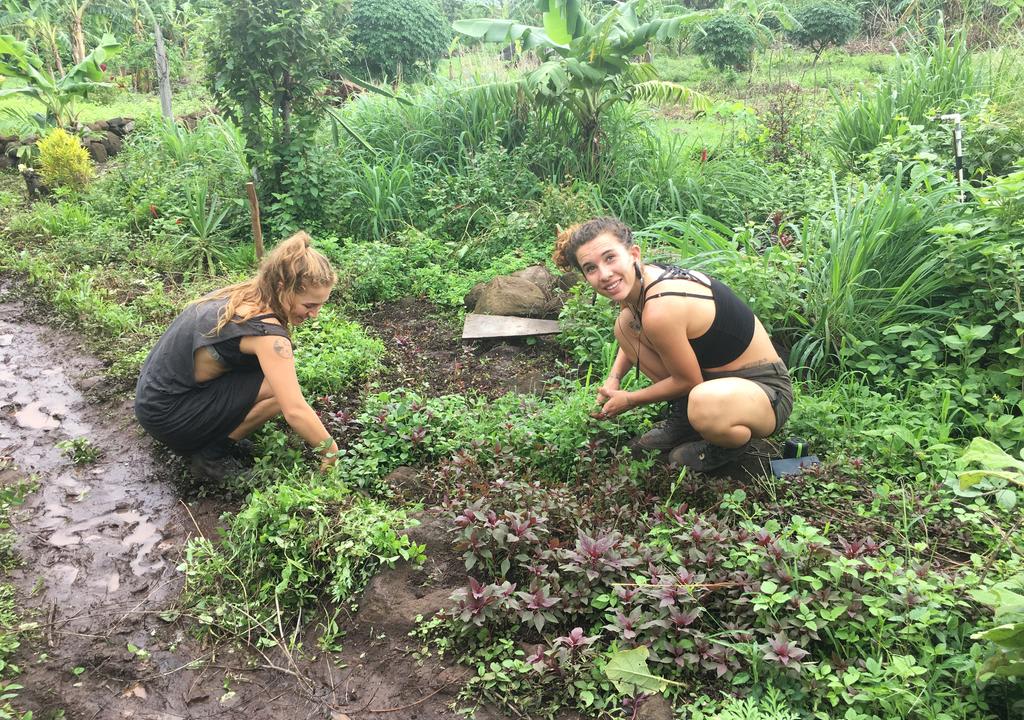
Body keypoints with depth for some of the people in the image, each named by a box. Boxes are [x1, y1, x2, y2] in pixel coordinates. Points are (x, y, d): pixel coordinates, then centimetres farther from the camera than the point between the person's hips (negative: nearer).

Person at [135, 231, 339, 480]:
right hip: (166, 417, -8)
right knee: (280, 386, -18)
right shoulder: (266, 332, -26)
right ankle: (211, 456, -4)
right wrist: (331, 451, -16)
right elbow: (294, 410, -29)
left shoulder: (245, 292, -2)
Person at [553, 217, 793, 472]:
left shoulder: (661, 310, -31)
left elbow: (688, 382, -16)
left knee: (705, 405, -44)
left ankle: (735, 440, -5)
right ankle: (683, 421, 11)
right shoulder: (639, 281, -4)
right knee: (625, 325, 3)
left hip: (765, 387, -9)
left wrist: (629, 400, -3)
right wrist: (613, 379, 8)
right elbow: (636, 337, 21)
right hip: (714, 374, 9)